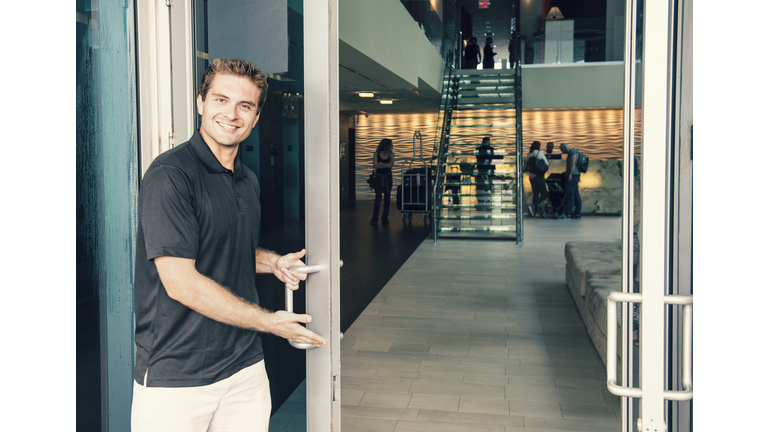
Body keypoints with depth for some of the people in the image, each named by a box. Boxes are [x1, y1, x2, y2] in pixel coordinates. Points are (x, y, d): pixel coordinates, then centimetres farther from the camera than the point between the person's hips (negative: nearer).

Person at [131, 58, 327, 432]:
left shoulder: (248, 181, 11)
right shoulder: (170, 174, -16)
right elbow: (180, 282, -21)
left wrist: (273, 262, 5)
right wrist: (269, 321, -14)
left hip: (245, 365, 7)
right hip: (175, 376, -7)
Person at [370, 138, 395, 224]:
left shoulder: (391, 154, 3)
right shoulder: (376, 153, -3)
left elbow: (392, 164, -12)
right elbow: (375, 166, -13)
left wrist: (380, 164, -14)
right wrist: (386, 165, -11)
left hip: (388, 178, 2)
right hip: (379, 177, -2)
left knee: (387, 198, 2)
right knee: (378, 198, -5)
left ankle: (385, 218, 8)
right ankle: (374, 219, 0)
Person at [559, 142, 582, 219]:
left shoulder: (572, 152, -8)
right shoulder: (573, 152, 23)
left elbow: (573, 163, -18)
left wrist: (570, 174, -22)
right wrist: (579, 176, 26)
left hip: (573, 175, -11)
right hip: (576, 175, 11)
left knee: (570, 194, -12)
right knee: (576, 194, 8)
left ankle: (567, 213, -14)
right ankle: (577, 213, 9)